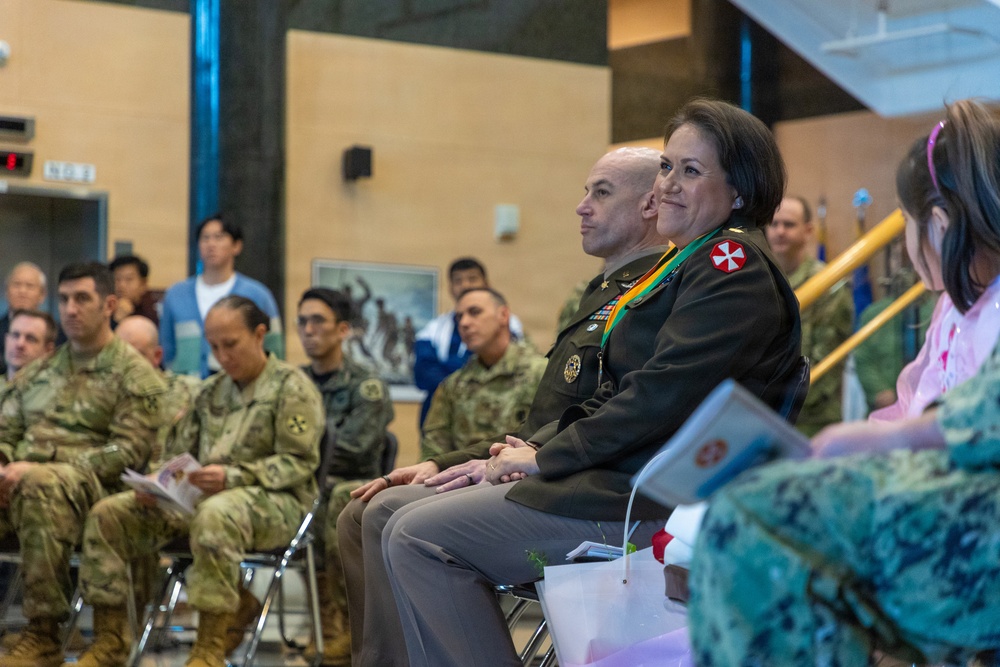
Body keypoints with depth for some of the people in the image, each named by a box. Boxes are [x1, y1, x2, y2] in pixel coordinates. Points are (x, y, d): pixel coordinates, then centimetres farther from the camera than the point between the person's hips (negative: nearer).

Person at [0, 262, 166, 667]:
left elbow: (127, 451, -6)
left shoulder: (133, 374, 5)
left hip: (90, 486, -5)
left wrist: (35, 468, -15)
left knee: (40, 487, -40)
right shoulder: (38, 372, 26)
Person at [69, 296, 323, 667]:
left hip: (274, 502, -7)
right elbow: (181, 453, 21)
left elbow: (299, 462, -10)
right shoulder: (211, 391, 21)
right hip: (199, 497, 7)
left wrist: (233, 477, -24)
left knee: (214, 516, -42)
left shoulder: (292, 387, -1)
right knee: (108, 514, -9)